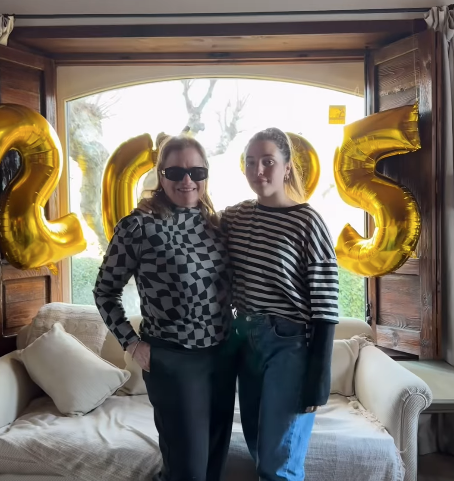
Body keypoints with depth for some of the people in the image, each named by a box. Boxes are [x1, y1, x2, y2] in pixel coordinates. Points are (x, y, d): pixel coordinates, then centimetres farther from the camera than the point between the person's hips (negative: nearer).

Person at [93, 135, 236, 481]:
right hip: (172, 359, -5)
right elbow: (105, 291, -3)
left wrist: (238, 328, 6)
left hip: (223, 353, 6)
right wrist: (131, 343, -8)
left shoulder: (215, 224, 5)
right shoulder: (138, 225, -11)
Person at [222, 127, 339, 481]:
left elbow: (326, 310, -13)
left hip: (290, 346, -5)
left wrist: (318, 381, -13)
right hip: (246, 340, 6)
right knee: (259, 449, 20)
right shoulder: (233, 217, 3)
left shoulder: (308, 223, -13)